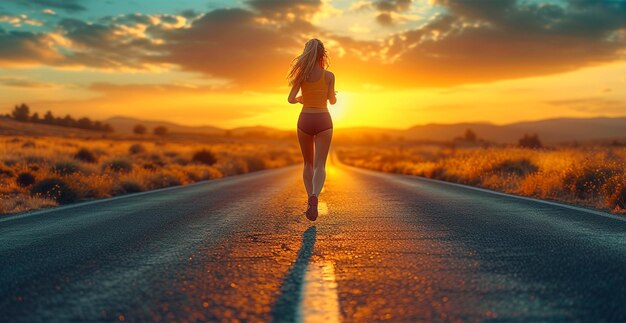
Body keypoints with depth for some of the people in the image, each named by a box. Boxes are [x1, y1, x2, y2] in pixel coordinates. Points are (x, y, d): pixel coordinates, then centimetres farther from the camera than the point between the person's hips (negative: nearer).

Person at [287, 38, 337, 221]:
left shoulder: (302, 74, -2)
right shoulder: (329, 75, -4)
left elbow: (291, 99, -5)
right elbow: (332, 101, 2)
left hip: (305, 120, 2)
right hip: (323, 120, -1)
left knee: (308, 164, 17)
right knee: (319, 165, -5)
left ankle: (311, 200, 16)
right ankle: (314, 197, -30)